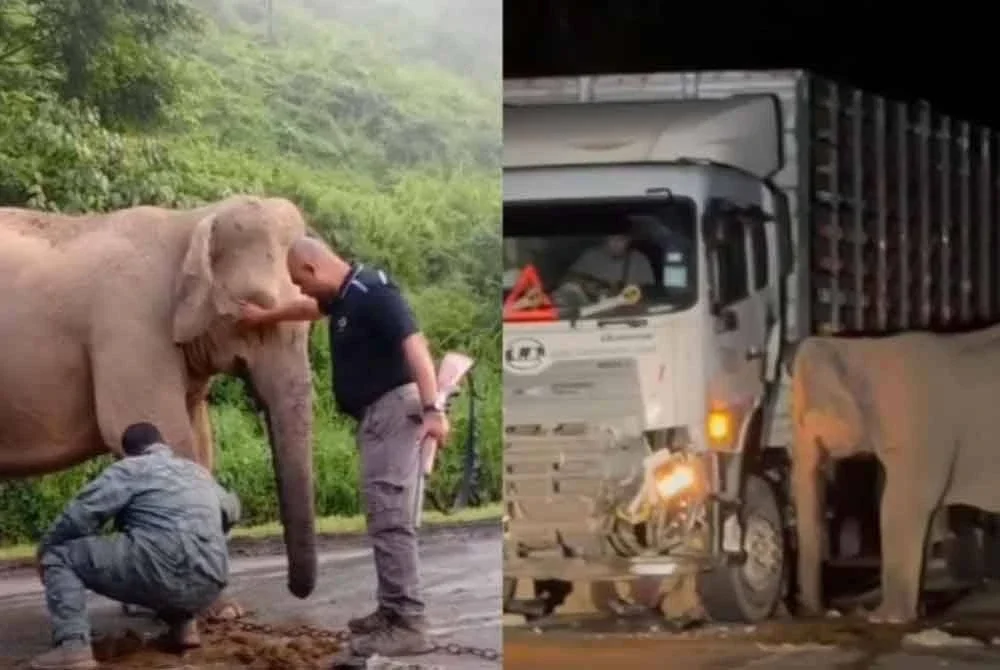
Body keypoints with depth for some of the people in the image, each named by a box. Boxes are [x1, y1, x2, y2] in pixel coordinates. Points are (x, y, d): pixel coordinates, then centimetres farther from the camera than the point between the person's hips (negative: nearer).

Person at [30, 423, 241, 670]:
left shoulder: (129, 469, 6)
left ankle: (73, 645, -14)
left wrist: (44, 548, 16)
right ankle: (183, 624, 20)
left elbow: (78, 516, 0)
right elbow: (231, 509, 44)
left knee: (59, 556, 6)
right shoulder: (199, 472, 27)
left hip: (162, 575, -7)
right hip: (208, 587, 7)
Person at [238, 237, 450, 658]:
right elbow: (308, 309, 39)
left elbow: (414, 345, -25)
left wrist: (432, 408, -34)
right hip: (375, 413, 10)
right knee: (386, 515, 11)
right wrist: (264, 316, 54)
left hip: (393, 408, -10)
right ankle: (393, 611, 17)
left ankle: (408, 625, -17)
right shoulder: (343, 296, 15)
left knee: (390, 517, -14)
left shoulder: (372, 293, -16)